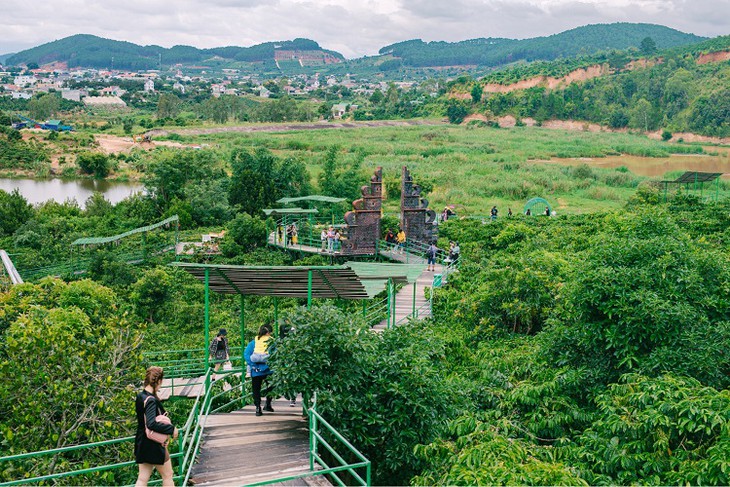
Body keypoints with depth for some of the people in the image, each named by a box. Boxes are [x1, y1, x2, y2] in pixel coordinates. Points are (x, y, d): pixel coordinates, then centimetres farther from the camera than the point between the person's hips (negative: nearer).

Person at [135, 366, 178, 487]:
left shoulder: (140, 396, 4)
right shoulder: (151, 400, -23)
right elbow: (151, 424, -33)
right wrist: (171, 429, -24)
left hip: (142, 444, 8)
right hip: (154, 445, -8)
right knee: (167, 475, 11)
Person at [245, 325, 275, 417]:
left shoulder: (253, 342, 2)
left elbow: (246, 354, -5)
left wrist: (253, 365, -5)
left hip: (256, 371, 0)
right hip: (269, 370, 0)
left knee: (256, 389, 9)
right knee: (270, 387, 22)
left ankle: (258, 408, 1)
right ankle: (268, 404, 27)